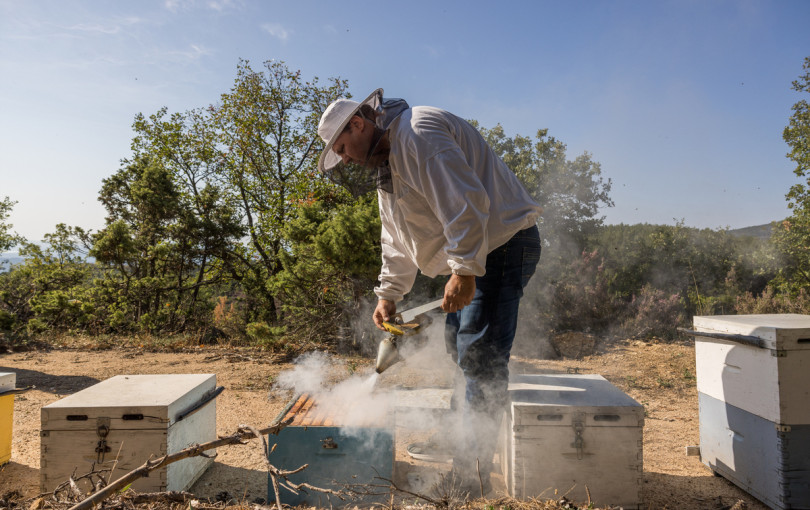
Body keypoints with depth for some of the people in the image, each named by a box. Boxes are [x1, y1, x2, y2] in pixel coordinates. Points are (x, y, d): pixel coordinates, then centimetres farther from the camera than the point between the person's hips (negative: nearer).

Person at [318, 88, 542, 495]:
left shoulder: (419, 133, -16)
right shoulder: (385, 163, 18)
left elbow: (466, 202, -26)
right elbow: (397, 240, 21)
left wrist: (464, 270, -28)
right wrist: (388, 294, 17)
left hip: (500, 243, -11)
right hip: (471, 255, 11)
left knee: (479, 358, -10)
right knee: (459, 348, 13)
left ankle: (469, 479, -1)